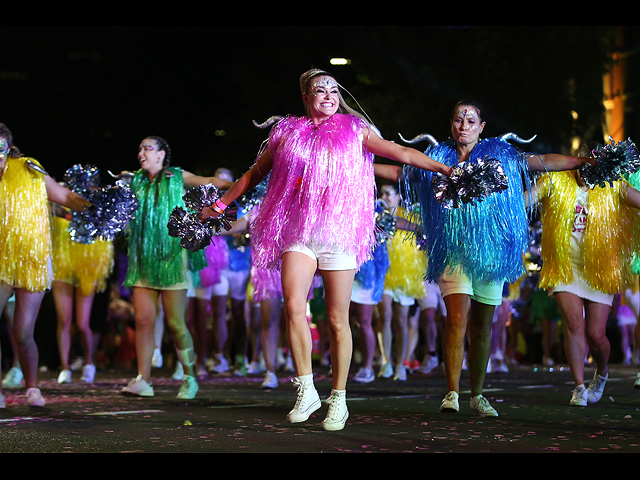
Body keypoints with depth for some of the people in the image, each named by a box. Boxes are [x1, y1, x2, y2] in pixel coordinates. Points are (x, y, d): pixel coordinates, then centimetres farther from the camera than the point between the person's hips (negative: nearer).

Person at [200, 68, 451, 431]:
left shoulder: (354, 130, 11)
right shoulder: (287, 132, 14)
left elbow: (400, 152, 8)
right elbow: (254, 174, 26)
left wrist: (447, 169, 2)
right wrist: (221, 204, 29)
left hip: (340, 233, -1)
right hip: (297, 232, 1)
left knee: (338, 319, -2)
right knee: (294, 305, -18)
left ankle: (339, 399, 7)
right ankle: (307, 391, -8)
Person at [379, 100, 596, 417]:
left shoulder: (500, 155, 9)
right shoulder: (436, 158, 11)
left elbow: (544, 162, 10)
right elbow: (397, 171, 17)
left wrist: (588, 162, 7)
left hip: (491, 250, 1)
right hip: (452, 250, -1)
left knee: (482, 326, 5)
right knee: (458, 317, -17)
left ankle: (477, 395, 16)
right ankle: (452, 393, -15)